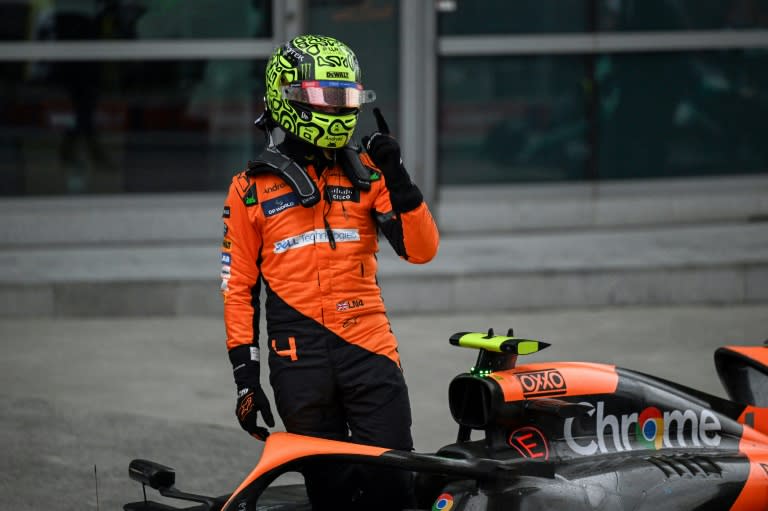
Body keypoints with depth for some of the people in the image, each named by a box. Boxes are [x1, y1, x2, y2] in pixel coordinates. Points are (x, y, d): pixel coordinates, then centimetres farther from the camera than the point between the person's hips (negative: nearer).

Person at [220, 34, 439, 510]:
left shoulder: (367, 173, 10)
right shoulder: (252, 187, 6)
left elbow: (421, 250, 2)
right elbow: (239, 286, 7)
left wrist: (396, 178, -11)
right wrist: (245, 374, 1)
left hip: (369, 347, 1)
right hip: (300, 359, -1)